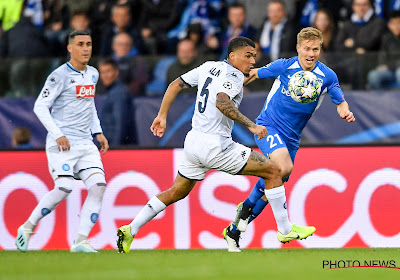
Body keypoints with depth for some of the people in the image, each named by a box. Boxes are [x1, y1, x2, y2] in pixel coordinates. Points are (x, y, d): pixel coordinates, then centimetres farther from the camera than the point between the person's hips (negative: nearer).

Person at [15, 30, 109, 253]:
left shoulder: (93, 74, 13)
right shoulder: (60, 76, -8)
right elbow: (40, 107, -9)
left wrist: (98, 132, 17)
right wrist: (58, 134, -17)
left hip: (86, 144, 7)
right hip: (62, 143, -6)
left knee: (98, 185, -12)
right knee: (64, 188, -19)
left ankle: (81, 241, -10)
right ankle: (28, 227, 1)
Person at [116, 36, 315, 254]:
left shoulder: (209, 67, 14)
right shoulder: (233, 75, -11)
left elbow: (175, 85, 18)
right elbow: (221, 102, -28)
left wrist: (162, 116, 24)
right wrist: (251, 126, -26)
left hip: (194, 140, 9)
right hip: (215, 145, -9)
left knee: (177, 192, 23)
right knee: (273, 171, -3)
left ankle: (130, 230, 18)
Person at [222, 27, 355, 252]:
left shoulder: (327, 76, -4)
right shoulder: (284, 66, -10)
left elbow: (340, 103, 5)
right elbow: (254, 74, 7)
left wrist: (346, 113, -17)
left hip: (291, 137, 4)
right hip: (268, 126, -4)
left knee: (272, 186, 4)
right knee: (283, 167, -32)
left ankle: (234, 231, 22)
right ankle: (284, 229, -23)